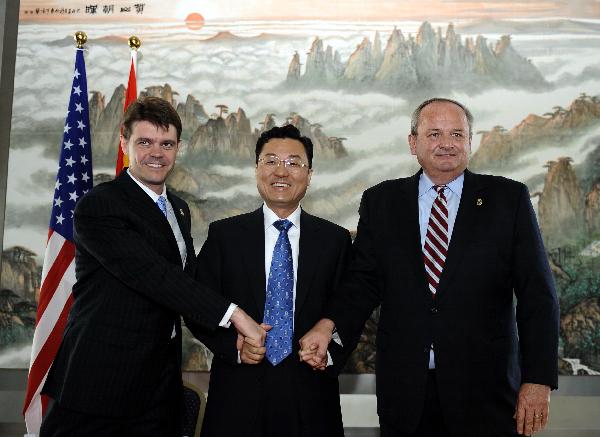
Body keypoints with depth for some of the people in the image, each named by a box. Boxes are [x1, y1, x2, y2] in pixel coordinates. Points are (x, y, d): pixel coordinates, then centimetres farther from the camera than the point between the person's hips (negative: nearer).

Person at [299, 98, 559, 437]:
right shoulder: (380, 201, 5)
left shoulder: (509, 199, 1)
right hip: (405, 390, 1)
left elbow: (538, 294, -1)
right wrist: (328, 325, -15)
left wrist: (539, 379, -7)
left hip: (485, 392, 0)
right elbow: (364, 280, 3)